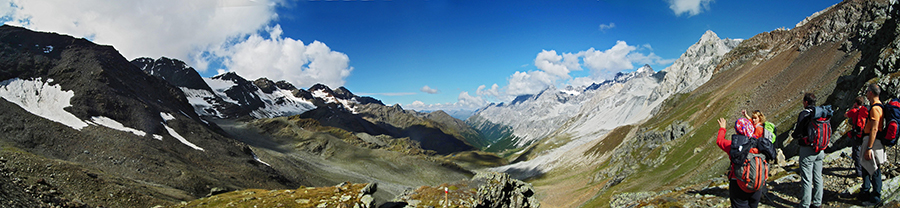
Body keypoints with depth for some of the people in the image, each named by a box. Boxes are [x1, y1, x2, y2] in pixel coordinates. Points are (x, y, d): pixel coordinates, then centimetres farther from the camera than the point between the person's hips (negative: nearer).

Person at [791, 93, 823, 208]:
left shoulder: (804, 114, -15)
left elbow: (798, 133, -17)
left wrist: (793, 135, 4)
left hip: (807, 150, -7)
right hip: (819, 150, 7)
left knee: (806, 179, -2)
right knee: (817, 177, 15)